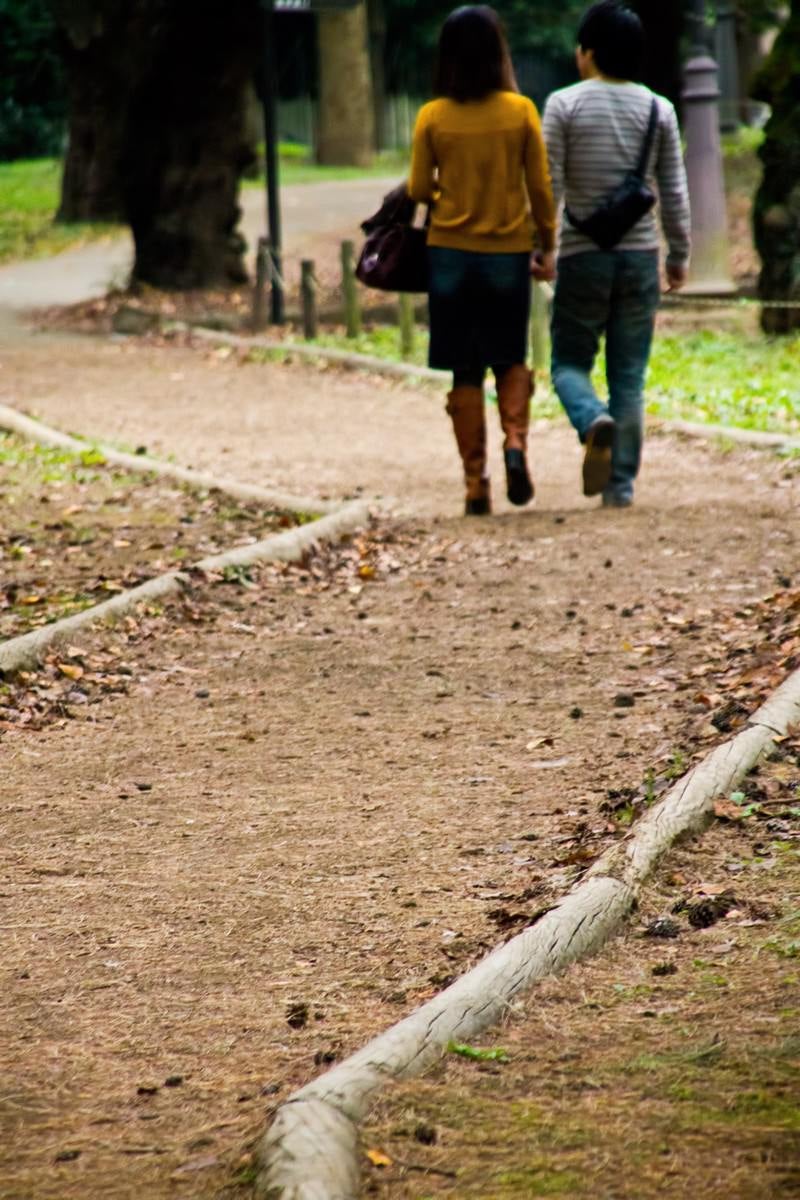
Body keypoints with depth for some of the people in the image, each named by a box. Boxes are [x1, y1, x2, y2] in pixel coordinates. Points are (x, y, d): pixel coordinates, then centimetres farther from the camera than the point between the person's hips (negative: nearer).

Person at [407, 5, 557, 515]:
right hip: (508, 253, 0)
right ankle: (516, 441, -10)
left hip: (450, 253, 0)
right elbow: (540, 187, -2)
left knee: (465, 371, 7)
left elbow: (419, 190, -2)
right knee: (510, 359, 16)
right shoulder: (521, 111, -6)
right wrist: (548, 245, 10)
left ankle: (476, 480, 4)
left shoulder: (433, 117, -5)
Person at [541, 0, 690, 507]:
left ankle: (595, 421, -22)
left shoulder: (565, 105, -5)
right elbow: (675, 193, 3)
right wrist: (680, 256, 12)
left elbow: (549, 185, -8)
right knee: (629, 375, 7)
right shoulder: (658, 110, 2)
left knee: (570, 362, 9)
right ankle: (621, 484, 4)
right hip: (640, 256, 2)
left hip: (582, 256, -2)